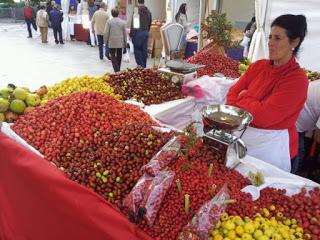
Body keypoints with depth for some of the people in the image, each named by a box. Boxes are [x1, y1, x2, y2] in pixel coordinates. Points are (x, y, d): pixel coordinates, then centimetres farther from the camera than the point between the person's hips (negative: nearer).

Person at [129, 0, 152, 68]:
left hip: (138, 33, -6)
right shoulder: (148, 12, 8)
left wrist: (131, 35, -5)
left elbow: (133, 26, -13)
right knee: (144, 50, 10)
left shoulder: (136, 13, -13)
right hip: (146, 33, 6)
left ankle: (140, 66, -4)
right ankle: (144, 66, 17)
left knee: (137, 50, 0)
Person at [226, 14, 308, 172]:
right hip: (242, 134, 6)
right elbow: (233, 93, 2)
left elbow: (263, 116, -24)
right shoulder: (258, 66, 2)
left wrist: (244, 97, -9)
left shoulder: (297, 79, -17)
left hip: (271, 144, -6)